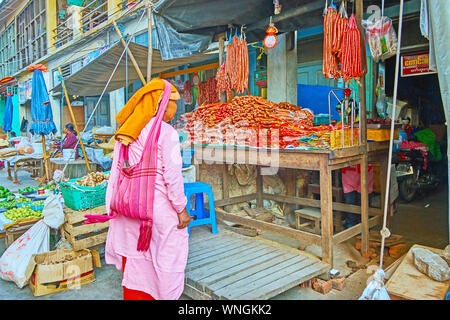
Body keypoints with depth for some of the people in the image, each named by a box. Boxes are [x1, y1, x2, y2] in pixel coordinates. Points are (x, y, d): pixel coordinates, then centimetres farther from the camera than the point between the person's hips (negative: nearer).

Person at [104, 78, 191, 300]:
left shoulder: (126, 133, 4)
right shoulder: (166, 132, -15)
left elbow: (117, 172, 8)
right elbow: (172, 176, -16)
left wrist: (113, 206, 16)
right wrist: (181, 209, -7)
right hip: (159, 208, -6)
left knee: (134, 260, 19)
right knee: (164, 258, 12)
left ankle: (133, 295, 35)